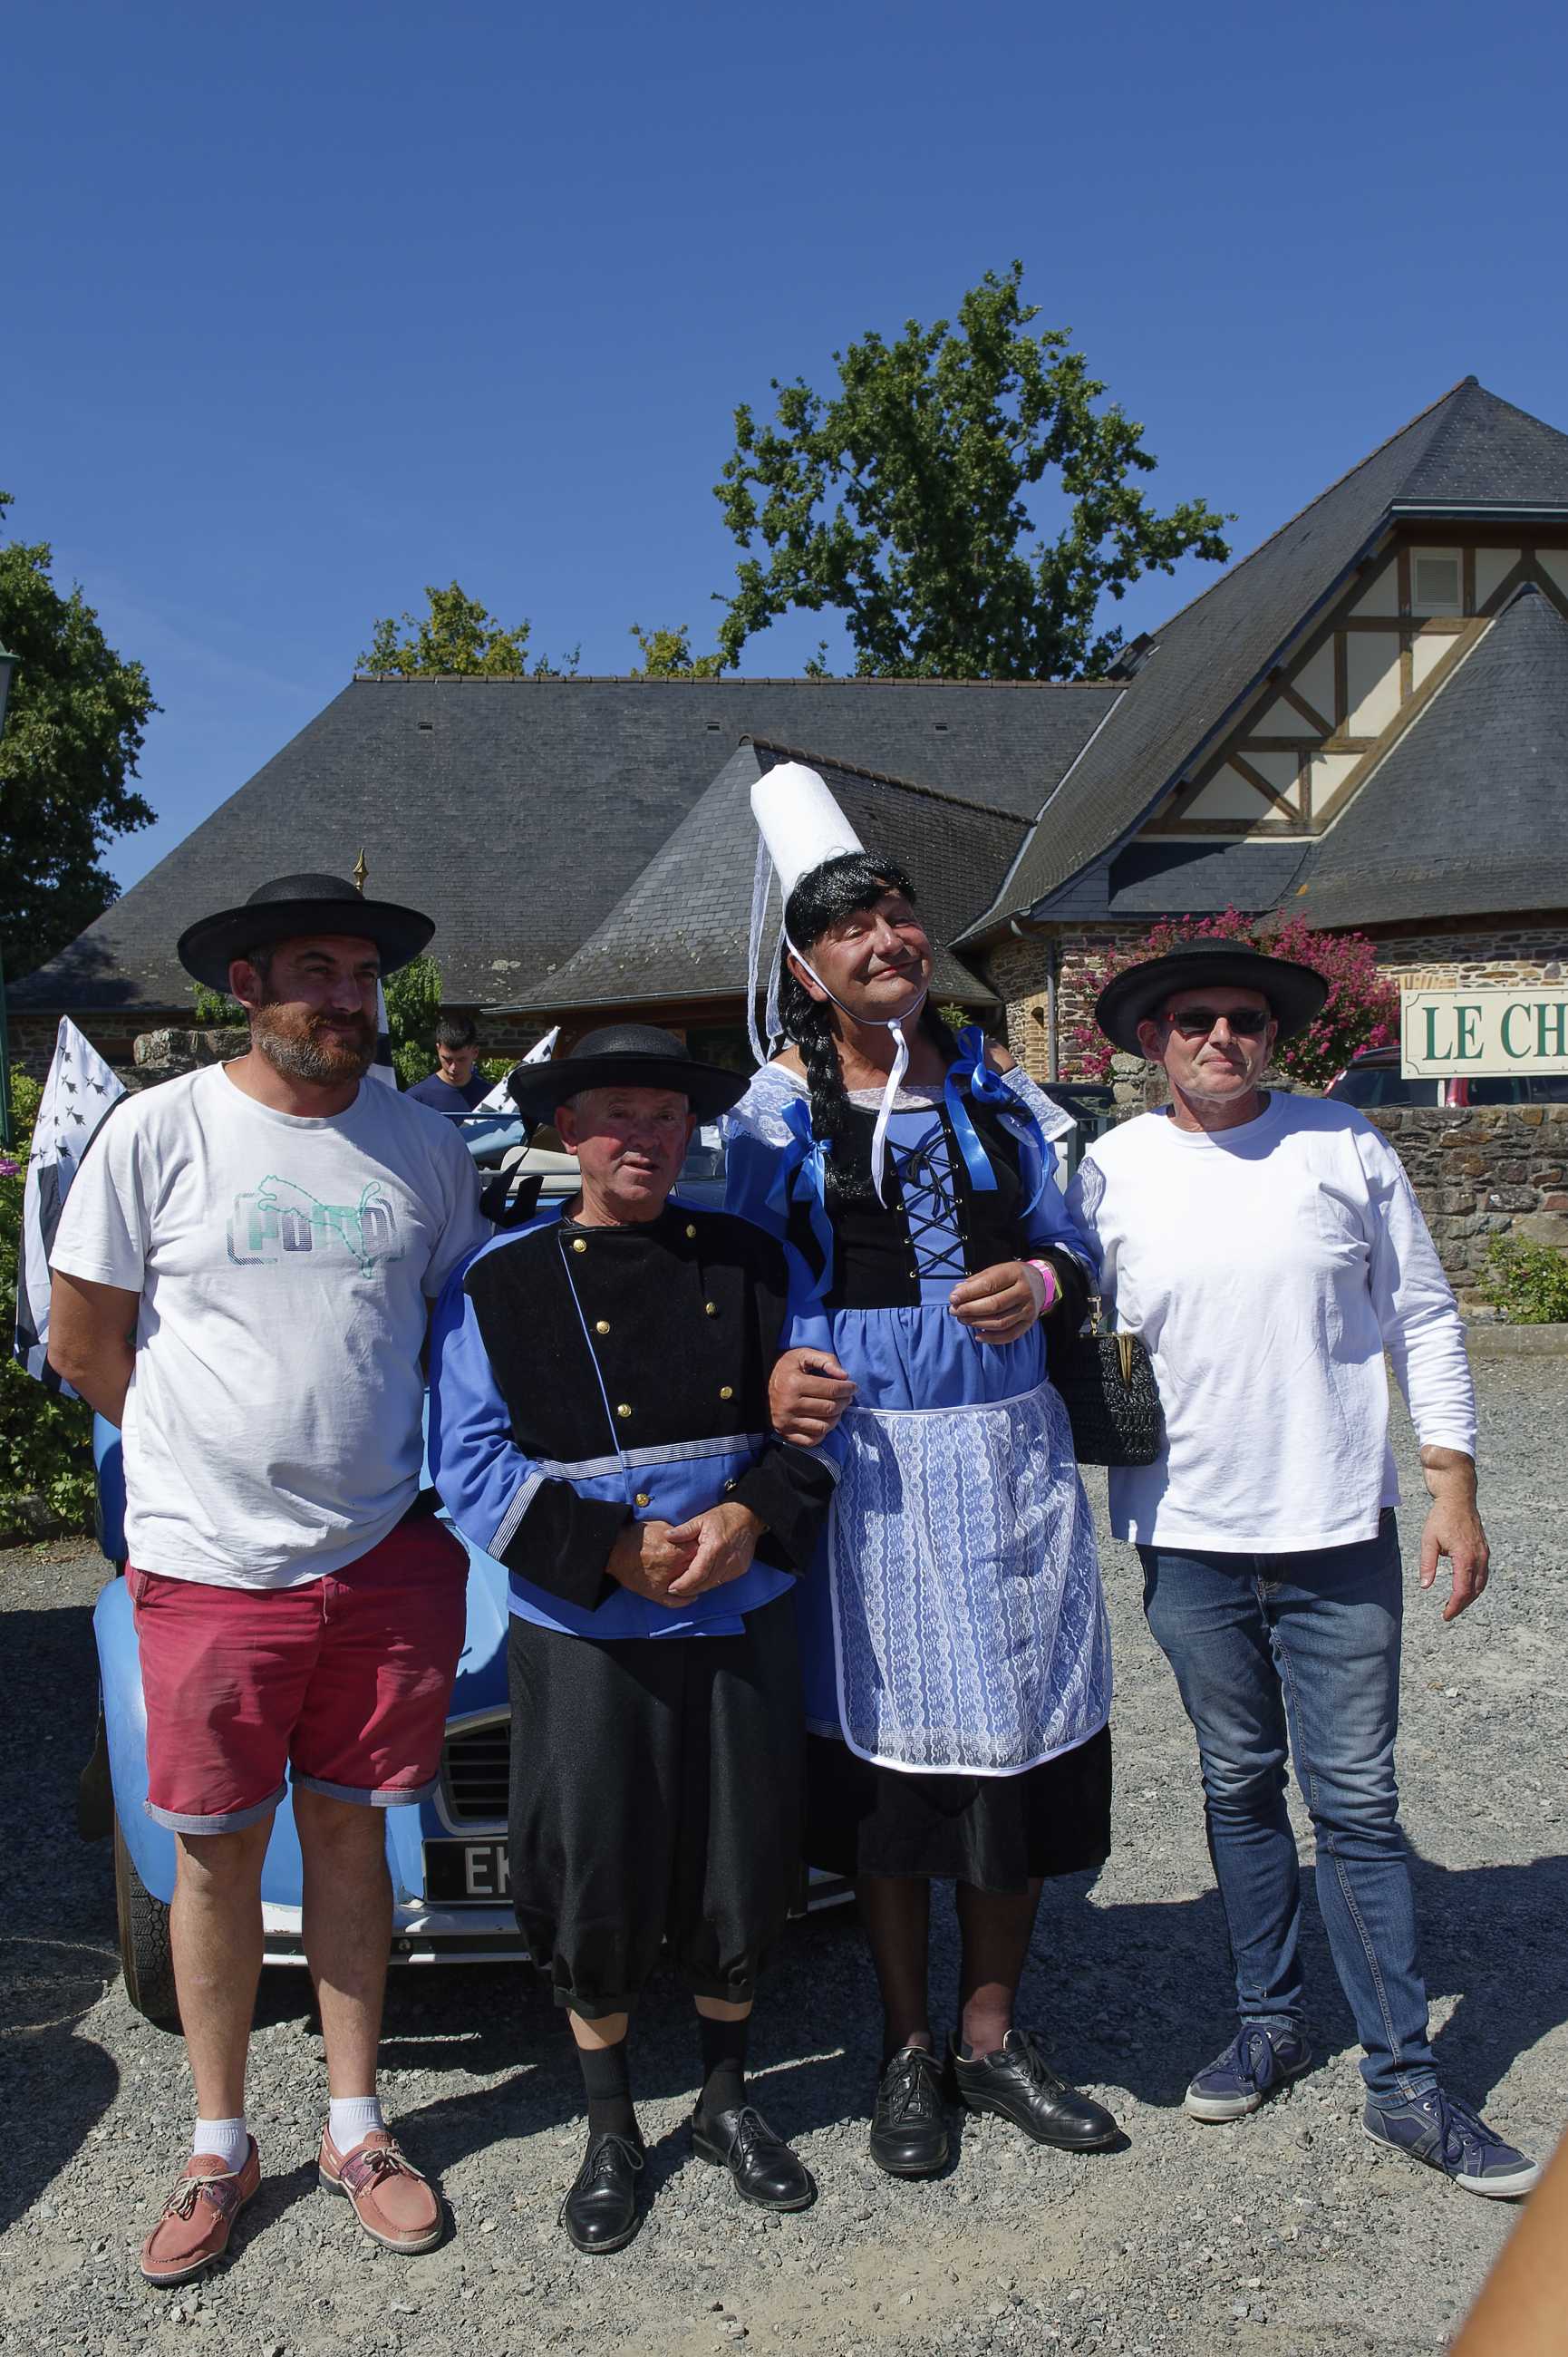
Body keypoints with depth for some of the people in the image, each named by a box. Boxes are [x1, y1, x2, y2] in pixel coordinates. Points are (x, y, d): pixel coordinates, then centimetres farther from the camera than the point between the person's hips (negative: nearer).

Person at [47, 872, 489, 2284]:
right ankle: (221, 2151, 29)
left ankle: (356, 2129, 30)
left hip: (388, 1557, 2)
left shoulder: (423, 1149, 3)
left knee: (348, 1835, 13)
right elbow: (83, 1344, 1)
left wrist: (391, 1465, 6)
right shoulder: (161, 1132, -6)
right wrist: (217, 1453, 5)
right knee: (218, 1853, 10)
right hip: (210, 1568, -2)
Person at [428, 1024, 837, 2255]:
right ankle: (612, 2132, 31)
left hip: (744, 1616, 2)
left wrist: (750, 1519, -14)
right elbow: (472, 1464, -7)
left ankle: (728, 2101, 37)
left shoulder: (756, 1262, 4)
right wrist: (615, 1551, -17)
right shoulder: (499, 1282, -3)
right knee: (595, 1888, 7)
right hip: (584, 1633, -2)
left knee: (744, 1866, 12)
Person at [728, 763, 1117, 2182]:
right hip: (867, 1454, -3)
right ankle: (908, 2050, 26)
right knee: (888, 1756, 7)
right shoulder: (779, 1115, 0)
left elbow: (1072, 1248, 13)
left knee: (1023, 1745, 8)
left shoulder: (995, 1089, 9)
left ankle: (992, 2032, 28)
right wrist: (775, 1378, -18)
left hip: (1011, 1451, 3)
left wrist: (1039, 1283, -9)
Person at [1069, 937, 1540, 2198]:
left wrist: (1453, 1487, 0)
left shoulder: (1345, 1147, -1)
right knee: (1240, 1789, 15)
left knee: (1357, 1803, 4)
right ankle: (1272, 2023, 33)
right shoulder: (1111, 1171, 0)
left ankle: (1406, 2081, 17)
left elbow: (1424, 1319, 3)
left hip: (1338, 1534, -1)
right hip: (1189, 1538, 1)